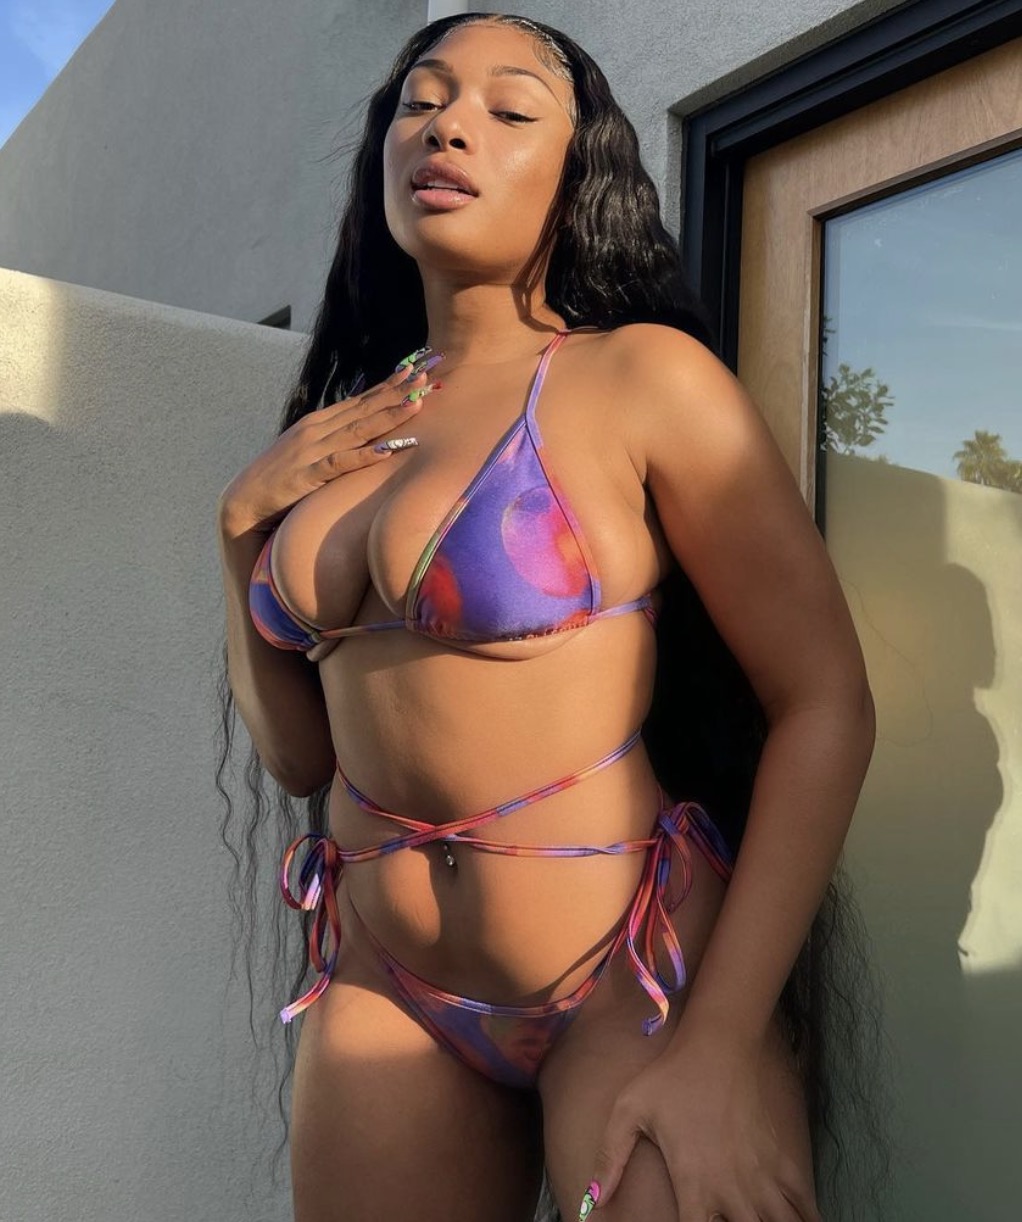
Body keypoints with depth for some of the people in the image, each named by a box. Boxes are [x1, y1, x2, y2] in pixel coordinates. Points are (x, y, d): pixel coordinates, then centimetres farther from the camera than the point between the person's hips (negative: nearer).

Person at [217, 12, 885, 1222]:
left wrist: (720, 1049, -17)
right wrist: (242, 521, -1)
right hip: (383, 993, 6)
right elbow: (298, 754, 10)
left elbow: (825, 707, -12)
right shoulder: (346, 435, 6)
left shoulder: (640, 376, -10)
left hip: (632, 982, -5)